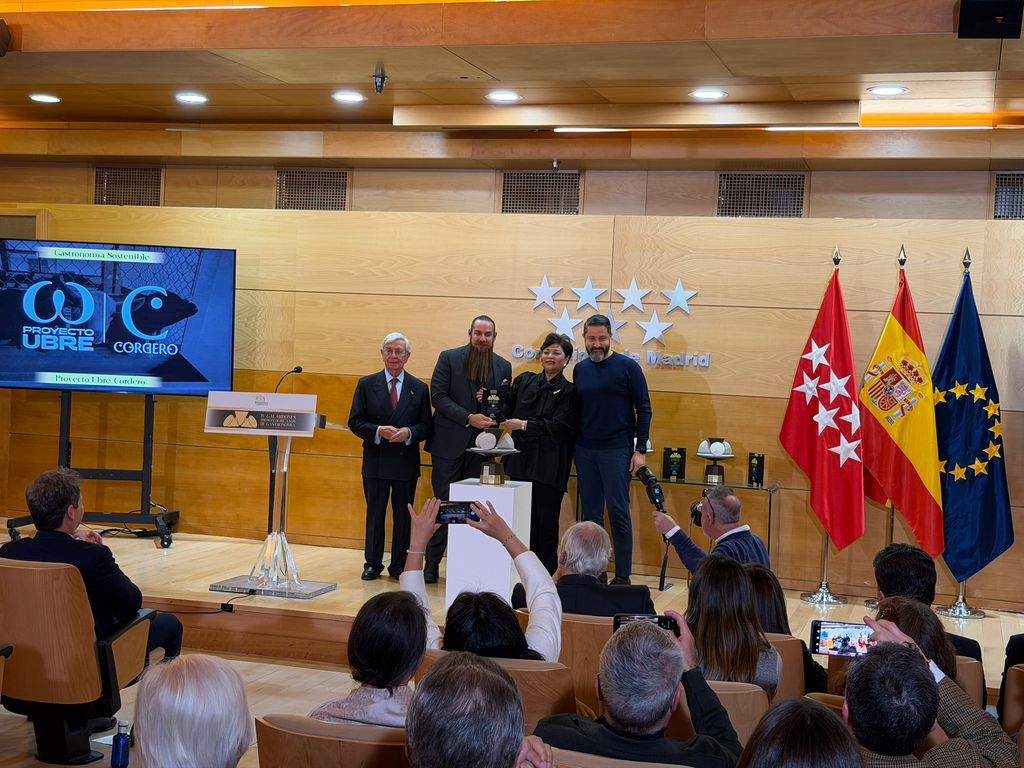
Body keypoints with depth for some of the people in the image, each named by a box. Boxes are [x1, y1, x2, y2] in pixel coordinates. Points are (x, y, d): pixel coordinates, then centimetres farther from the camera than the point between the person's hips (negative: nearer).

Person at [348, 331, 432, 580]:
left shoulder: (419, 389, 5)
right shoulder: (367, 384, 3)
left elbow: (426, 425, 4)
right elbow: (355, 422, 0)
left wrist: (409, 433, -17)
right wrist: (378, 431, -16)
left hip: (406, 463, 1)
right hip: (376, 462, 0)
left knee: (403, 516, 6)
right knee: (375, 514, 7)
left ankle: (399, 566, 15)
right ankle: (372, 564, 17)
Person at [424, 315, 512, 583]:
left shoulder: (503, 366, 9)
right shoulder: (449, 358, -1)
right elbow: (438, 396, -8)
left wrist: (495, 422, -9)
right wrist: (469, 418, -17)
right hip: (449, 443, -3)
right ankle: (431, 563, 9)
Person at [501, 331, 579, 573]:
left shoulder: (569, 392, -1)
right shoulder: (524, 381, 12)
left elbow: (561, 428, -11)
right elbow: (508, 412, 15)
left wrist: (525, 425, -14)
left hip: (549, 468, -3)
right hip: (521, 462, 4)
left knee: (546, 523, 1)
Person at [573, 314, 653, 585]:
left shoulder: (628, 367, -4)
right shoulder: (580, 369, 9)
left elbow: (644, 410, -4)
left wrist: (640, 450, -9)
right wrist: (573, 446, 9)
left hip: (617, 450, -4)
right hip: (585, 451, 5)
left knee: (618, 513, -3)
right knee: (591, 514, 7)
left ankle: (622, 576, 3)